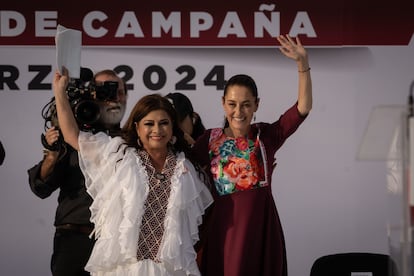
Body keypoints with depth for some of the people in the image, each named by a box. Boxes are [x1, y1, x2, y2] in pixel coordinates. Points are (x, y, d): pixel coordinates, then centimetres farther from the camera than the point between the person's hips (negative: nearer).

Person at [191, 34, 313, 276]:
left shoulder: (267, 135, 1)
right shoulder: (210, 139, 4)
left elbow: (304, 107, -10)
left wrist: (303, 63, -18)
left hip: (261, 227, 0)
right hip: (224, 228, 0)